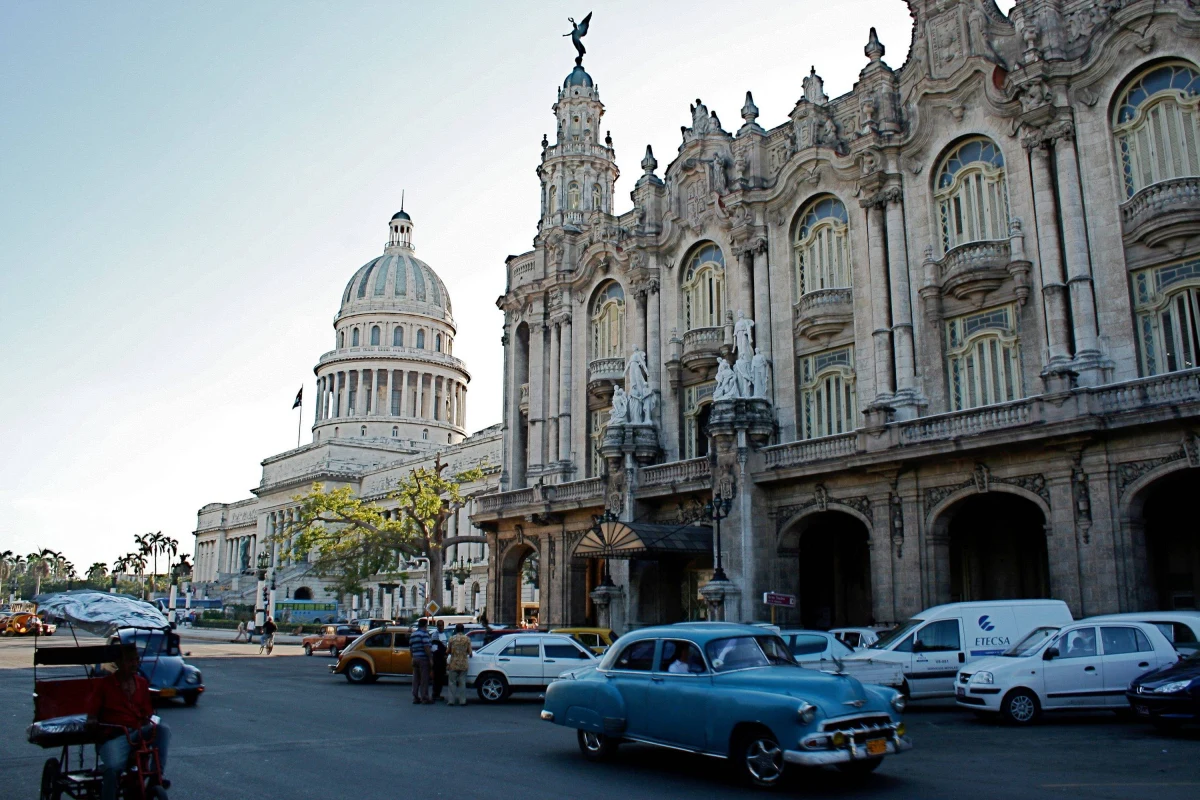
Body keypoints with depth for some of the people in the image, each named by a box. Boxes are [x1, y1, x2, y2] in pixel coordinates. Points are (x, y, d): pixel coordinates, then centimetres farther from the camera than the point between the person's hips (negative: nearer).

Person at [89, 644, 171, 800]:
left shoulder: (142, 683, 14)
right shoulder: (104, 684, 3)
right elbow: (92, 712, 3)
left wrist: (148, 719, -6)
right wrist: (92, 721, -19)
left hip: (138, 733, 4)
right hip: (114, 736, -4)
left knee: (163, 729, -27)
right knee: (113, 767, -33)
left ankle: (157, 775, -23)